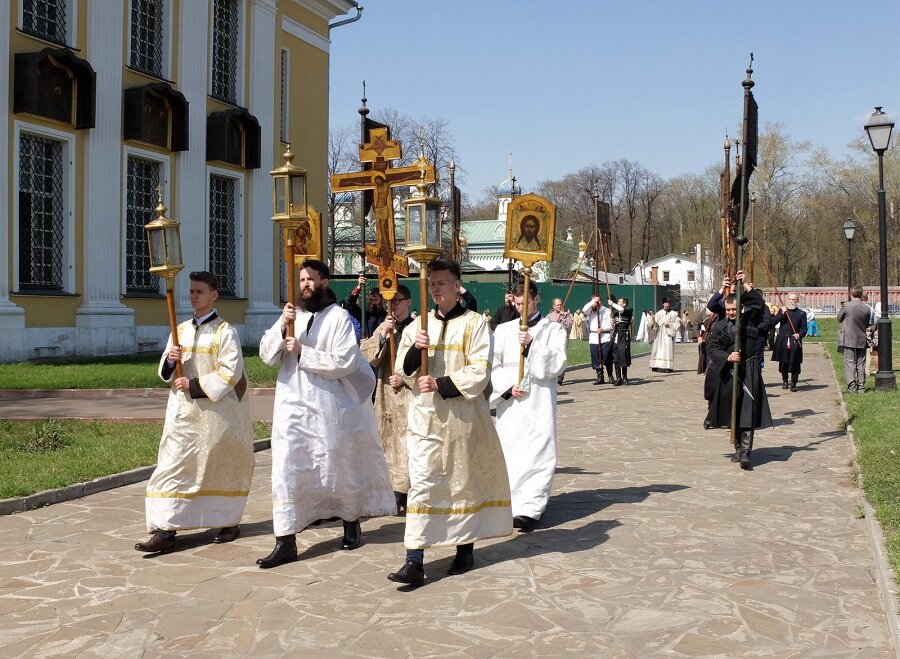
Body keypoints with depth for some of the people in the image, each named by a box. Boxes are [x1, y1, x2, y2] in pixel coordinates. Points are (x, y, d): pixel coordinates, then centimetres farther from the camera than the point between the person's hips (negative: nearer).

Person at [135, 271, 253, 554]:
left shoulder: (225, 332, -7)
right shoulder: (181, 330, 11)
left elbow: (231, 372, -15)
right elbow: (165, 371, 15)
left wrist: (195, 386, -17)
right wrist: (170, 360, -8)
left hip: (216, 411, -5)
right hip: (183, 411, 5)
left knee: (222, 468, 8)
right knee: (173, 467, -3)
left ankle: (229, 522, 24)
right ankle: (165, 530, -4)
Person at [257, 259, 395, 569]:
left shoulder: (338, 317, -6)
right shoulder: (292, 315, 9)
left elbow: (343, 363, -15)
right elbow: (266, 355, 2)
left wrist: (302, 351, -16)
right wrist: (281, 326, -13)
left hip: (328, 407, -3)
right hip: (292, 405, 4)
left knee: (338, 467, 12)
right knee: (286, 470, -5)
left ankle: (351, 522, 35)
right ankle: (285, 541, -2)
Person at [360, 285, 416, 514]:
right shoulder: (383, 328, 12)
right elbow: (367, 356, -1)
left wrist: (404, 377, -12)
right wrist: (383, 334, -14)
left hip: (409, 394, -5)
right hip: (386, 394, 5)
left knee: (406, 443, -8)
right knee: (388, 442, 6)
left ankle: (401, 495, -3)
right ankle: (396, 493, 14)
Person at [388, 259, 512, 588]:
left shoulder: (474, 324, -2)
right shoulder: (418, 326, 10)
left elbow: (479, 372, -10)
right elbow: (403, 370, 7)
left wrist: (441, 384, -19)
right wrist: (415, 349, -13)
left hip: (462, 415, -2)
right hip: (424, 415, 3)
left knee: (464, 481, 9)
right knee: (421, 484, -5)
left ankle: (466, 548, 26)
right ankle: (415, 562, -7)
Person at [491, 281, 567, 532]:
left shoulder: (553, 329, 6)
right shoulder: (504, 330, 12)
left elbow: (558, 364, -6)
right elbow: (493, 366, 8)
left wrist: (532, 344, -16)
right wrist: (509, 386, -8)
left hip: (539, 402, -3)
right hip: (510, 401, 3)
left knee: (536, 454, -9)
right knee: (509, 452, 4)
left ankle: (530, 508, -13)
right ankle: (513, 502, 16)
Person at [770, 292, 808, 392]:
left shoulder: (801, 313, 8)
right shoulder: (782, 310, 11)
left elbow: (804, 328, 4)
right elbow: (772, 322, 0)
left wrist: (800, 335, -15)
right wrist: (781, 314, -10)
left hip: (795, 341, -1)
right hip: (782, 341, 1)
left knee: (794, 363, -6)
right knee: (783, 363, 8)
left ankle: (793, 384, 4)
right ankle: (784, 381, 28)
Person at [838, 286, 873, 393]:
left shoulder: (846, 306, -13)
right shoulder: (867, 308, -1)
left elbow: (839, 319, 2)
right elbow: (867, 324, 9)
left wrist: (840, 310, 19)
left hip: (849, 340, -4)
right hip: (862, 340, 4)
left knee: (850, 363, 0)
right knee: (861, 364, 11)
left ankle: (852, 387, -3)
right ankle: (861, 387, 14)